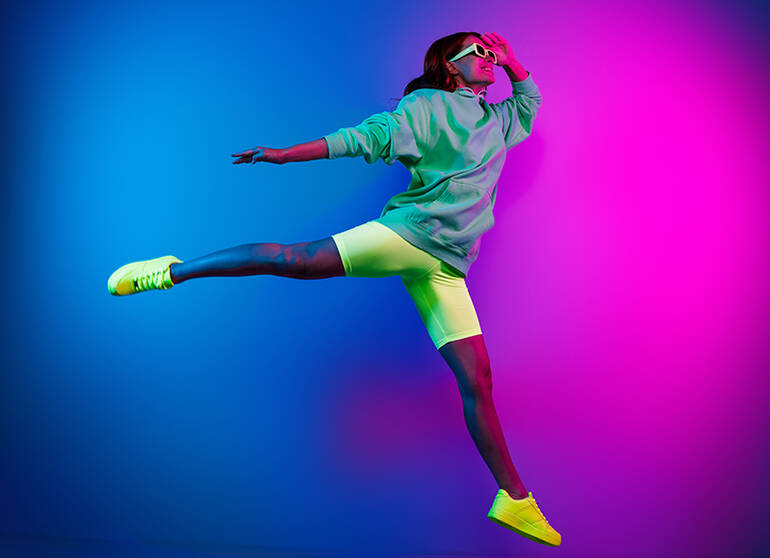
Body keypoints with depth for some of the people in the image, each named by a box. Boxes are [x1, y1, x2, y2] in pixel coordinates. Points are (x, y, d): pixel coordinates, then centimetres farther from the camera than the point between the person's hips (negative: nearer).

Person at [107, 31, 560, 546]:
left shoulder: (498, 121, 26)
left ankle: (514, 499, 7)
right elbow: (367, 136, -1)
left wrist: (511, 62, 25)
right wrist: (287, 154, -9)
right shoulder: (426, 105, 7)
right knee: (296, 259, -23)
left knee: (477, 381, 0)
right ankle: (172, 271, -7)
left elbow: (531, 99, 45)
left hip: (446, 267, 5)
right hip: (411, 231, -4)